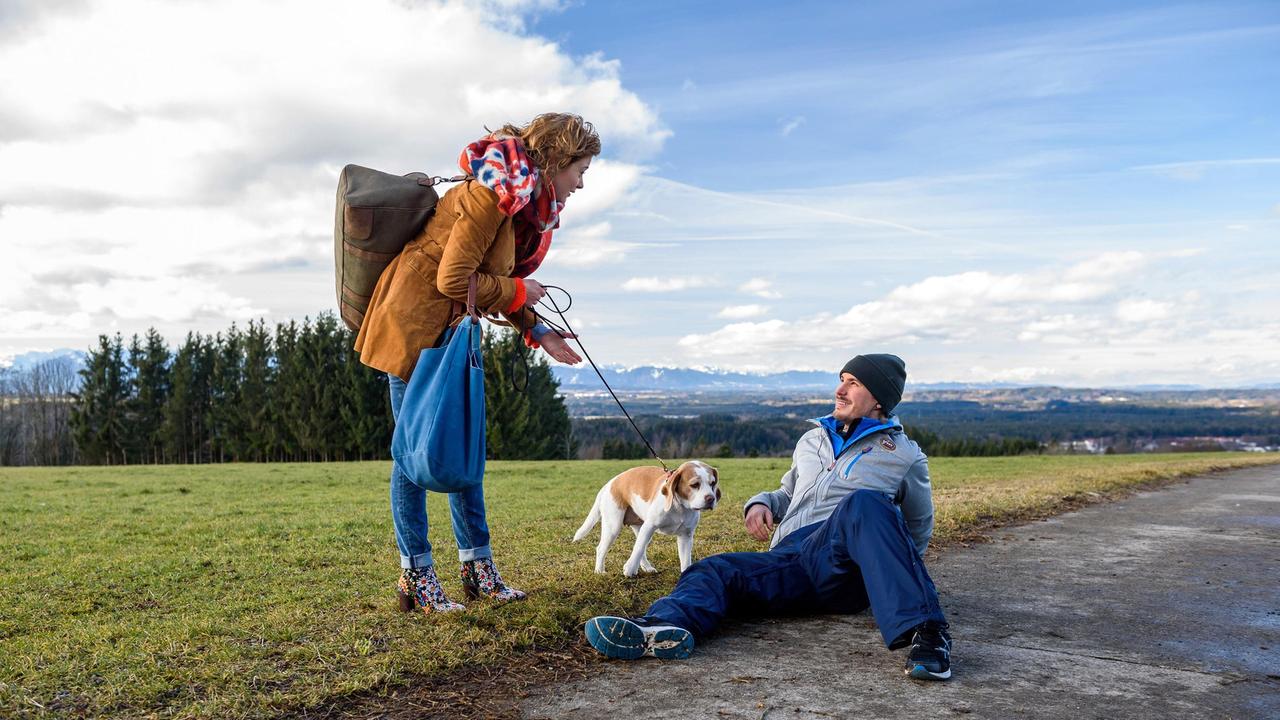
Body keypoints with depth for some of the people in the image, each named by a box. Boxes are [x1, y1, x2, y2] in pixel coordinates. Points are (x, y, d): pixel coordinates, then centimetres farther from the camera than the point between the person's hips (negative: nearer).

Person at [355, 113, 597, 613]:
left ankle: (478, 567, 18)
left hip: (453, 329, 10)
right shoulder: (494, 192, -20)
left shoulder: (531, 200, 10)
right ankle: (416, 576, 7)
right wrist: (518, 292, -10)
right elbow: (453, 280, -22)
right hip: (415, 323, -9)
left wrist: (537, 332, 6)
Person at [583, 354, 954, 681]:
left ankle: (924, 633, -50)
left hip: (843, 564, -4)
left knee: (865, 504, -37)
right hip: (788, 558, 5)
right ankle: (664, 626, -56)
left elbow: (919, 527, 26)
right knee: (713, 570, -23)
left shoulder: (906, 455, 16)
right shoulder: (811, 441, 29)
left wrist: (898, 571, 20)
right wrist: (762, 504, 16)